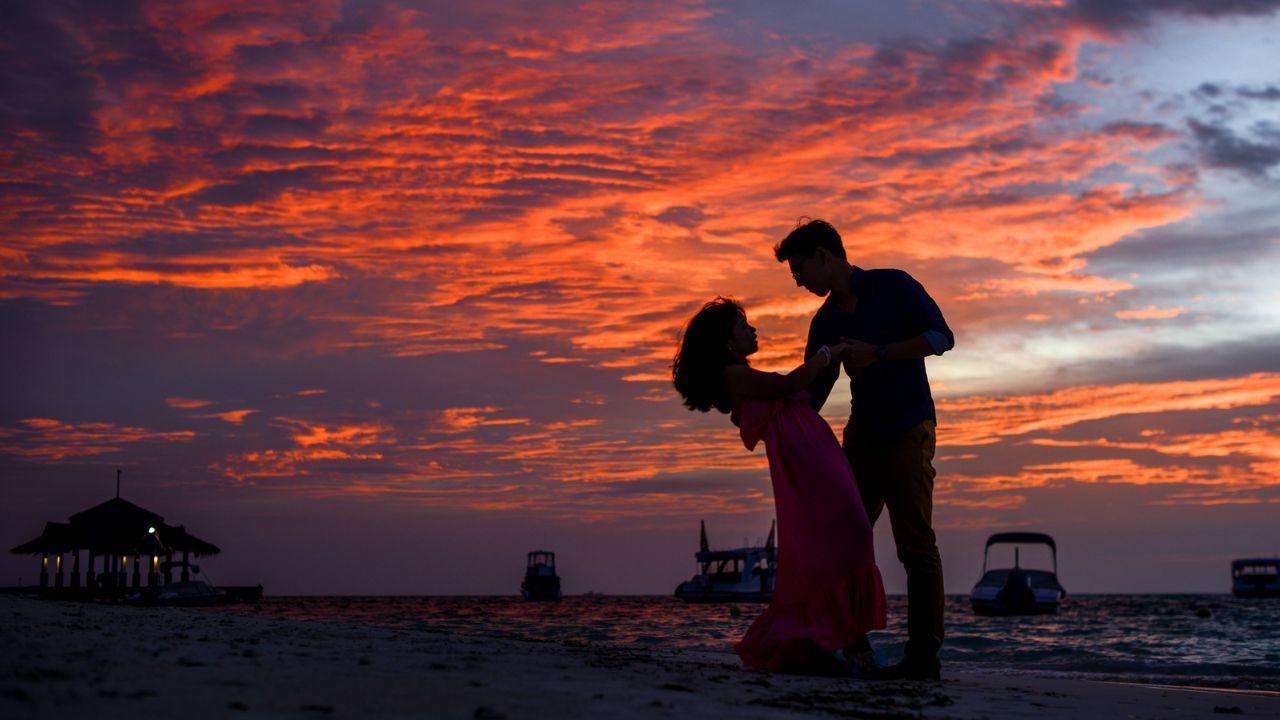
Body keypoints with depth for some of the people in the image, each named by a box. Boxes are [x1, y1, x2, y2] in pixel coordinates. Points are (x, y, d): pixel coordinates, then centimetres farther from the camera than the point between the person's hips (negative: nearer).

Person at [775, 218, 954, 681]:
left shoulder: (893, 286, -4)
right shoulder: (826, 322, 12)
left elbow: (941, 337, -12)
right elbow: (811, 391, 13)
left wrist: (878, 354, -19)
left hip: (908, 431, -6)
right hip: (862, 435, 7)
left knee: (915, 542, -8)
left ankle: (924, 655, -7)